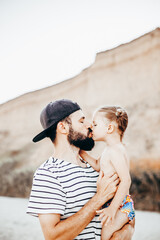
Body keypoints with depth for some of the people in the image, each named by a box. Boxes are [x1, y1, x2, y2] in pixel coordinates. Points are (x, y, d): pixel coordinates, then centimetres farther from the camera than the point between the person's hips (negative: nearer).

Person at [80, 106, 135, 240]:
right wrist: (81, 152, 12)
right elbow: (97, 166, 24)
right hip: (109, 202, 10)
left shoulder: (116, 151, -20)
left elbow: (126, 180, -27)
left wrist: (112, 208, -30)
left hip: (120, 204, -10)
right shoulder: (110, 149, 12)